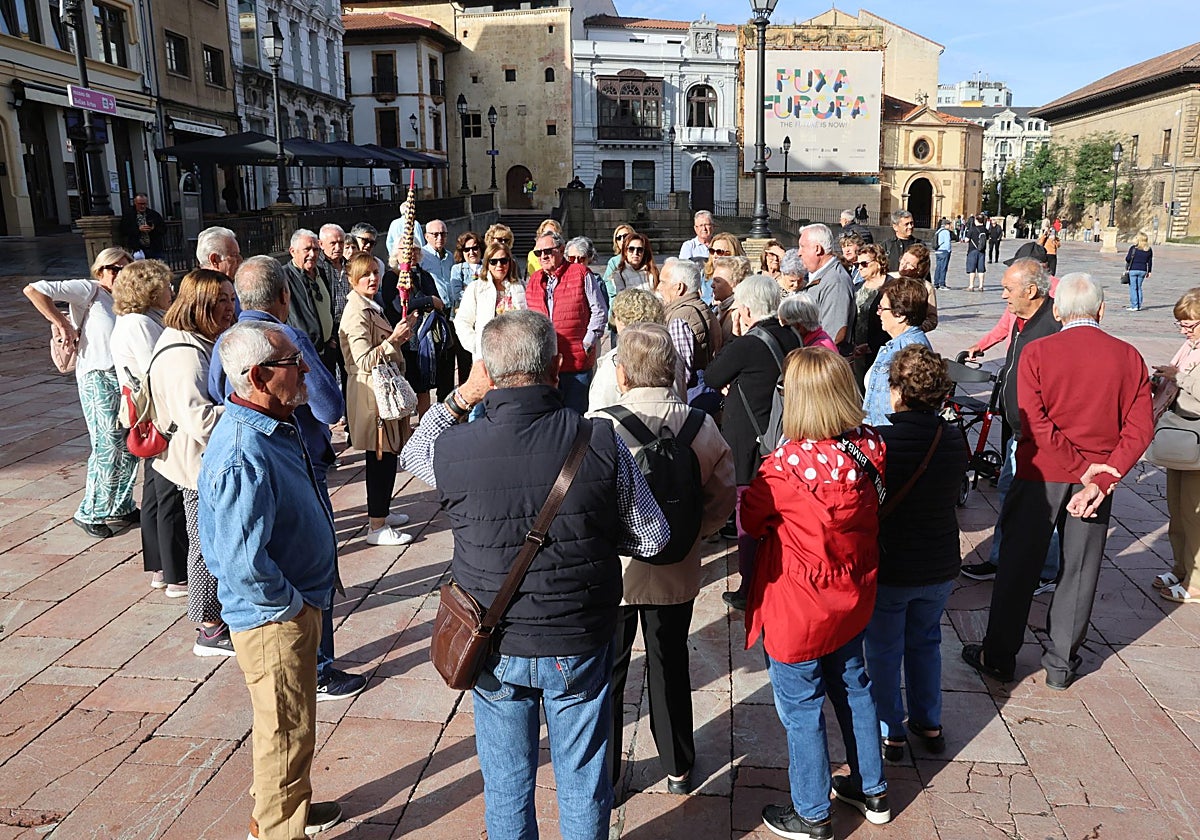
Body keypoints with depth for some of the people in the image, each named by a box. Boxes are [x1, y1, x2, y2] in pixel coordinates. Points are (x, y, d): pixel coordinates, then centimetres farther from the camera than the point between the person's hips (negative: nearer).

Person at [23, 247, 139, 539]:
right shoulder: (89, 290, -6)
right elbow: (33, 290, -12)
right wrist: (62, 324, -9)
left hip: (126, 379, 7)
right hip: (99, 380, -7)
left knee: (129, 447, 12)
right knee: (108, 449, -3)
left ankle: (121, 507, 27)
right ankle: (89, 513, 14)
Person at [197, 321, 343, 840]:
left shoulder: (272, 427, 1)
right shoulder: (243, 456, -31)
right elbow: (242, 564, -35)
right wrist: (292, 603, -18)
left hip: (295, 606, 10)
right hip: (273, 620, -10)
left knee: (284, 724, 26)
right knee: (287, 732, 10)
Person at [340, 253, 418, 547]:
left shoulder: (371, 307, 16)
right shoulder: (356, 312, -16)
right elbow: (364, 361, -21)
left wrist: (400, 334, 10)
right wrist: (394, 339, -24)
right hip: (371, 392, -10)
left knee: (385, 455, 16)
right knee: (381, 457, -5)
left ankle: (380, 512, 30)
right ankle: (376, 527, 3)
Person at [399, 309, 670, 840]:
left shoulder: (453, 450, -19)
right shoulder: (602, 443, -20)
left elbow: (412, 453, 8)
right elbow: (652, 540, -8)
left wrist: (462, 396, 4)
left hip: (495, 651, 1)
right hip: (581, 647, 0)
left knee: (507, 786, 23)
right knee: (582, 785, 22)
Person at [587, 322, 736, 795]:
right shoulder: (702, 427, -11)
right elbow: (724, 496, -3)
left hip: (611, 573, -3)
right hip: (678, 574, 3)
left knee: (605, 673, 16)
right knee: (671, 667, 22)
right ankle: (678, 768, 39)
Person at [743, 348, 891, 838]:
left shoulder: (787, 467, -29)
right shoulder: (867, 451, -10)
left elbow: (750, 519, -12)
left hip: (798, 613, -6)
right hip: (852, 600, 7)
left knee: (801, 709, 12)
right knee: (853, 688, 25)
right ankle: (872, 791, 43)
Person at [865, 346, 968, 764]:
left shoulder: (879, 442, -24)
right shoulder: (954, 440, -9)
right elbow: (950, 493, 6)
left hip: (889, 568, -4)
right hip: (940, 565, 4)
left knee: (883, 651, 15)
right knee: (926, 643, 24)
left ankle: (890, 733, 27)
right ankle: (929, 725, 37)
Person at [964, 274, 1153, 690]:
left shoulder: (1037, 353, -11)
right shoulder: (1129, 357, -3)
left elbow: (1037, 425, -18)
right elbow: (1140, 429, -9)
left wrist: (1082, 467, -11)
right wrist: (1100, 479, -15)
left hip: (1041, 473, -2)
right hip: (1098, 478, 2)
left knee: (1018, 563, 9)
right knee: (1080, 570, 13)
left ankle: (999, 656, 19)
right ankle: (1061, 664, 24)